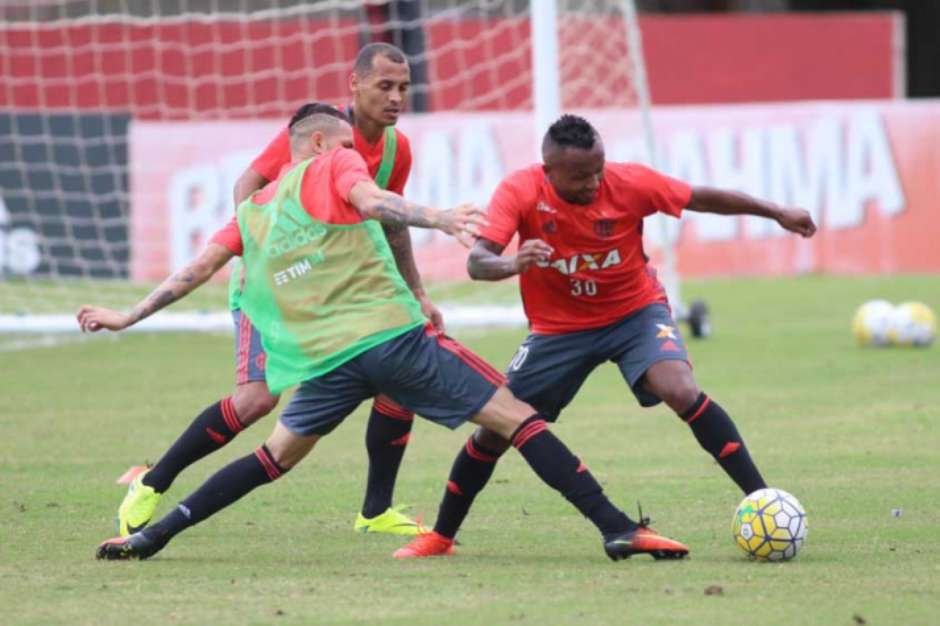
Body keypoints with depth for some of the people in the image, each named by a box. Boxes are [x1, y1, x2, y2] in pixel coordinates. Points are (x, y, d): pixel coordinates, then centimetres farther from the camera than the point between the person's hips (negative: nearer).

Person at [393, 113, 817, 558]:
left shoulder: (628, 183, -22)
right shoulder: (520, 192, -23)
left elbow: (703, 199, -8)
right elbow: (477, 262, -32)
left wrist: (778, 214, -1)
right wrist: (513, 265, -55)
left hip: (635, 311, -1)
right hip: (558, 328, 1)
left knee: (682, 392, -28)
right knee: (495, 431, 3)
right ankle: (441, 536, 23)